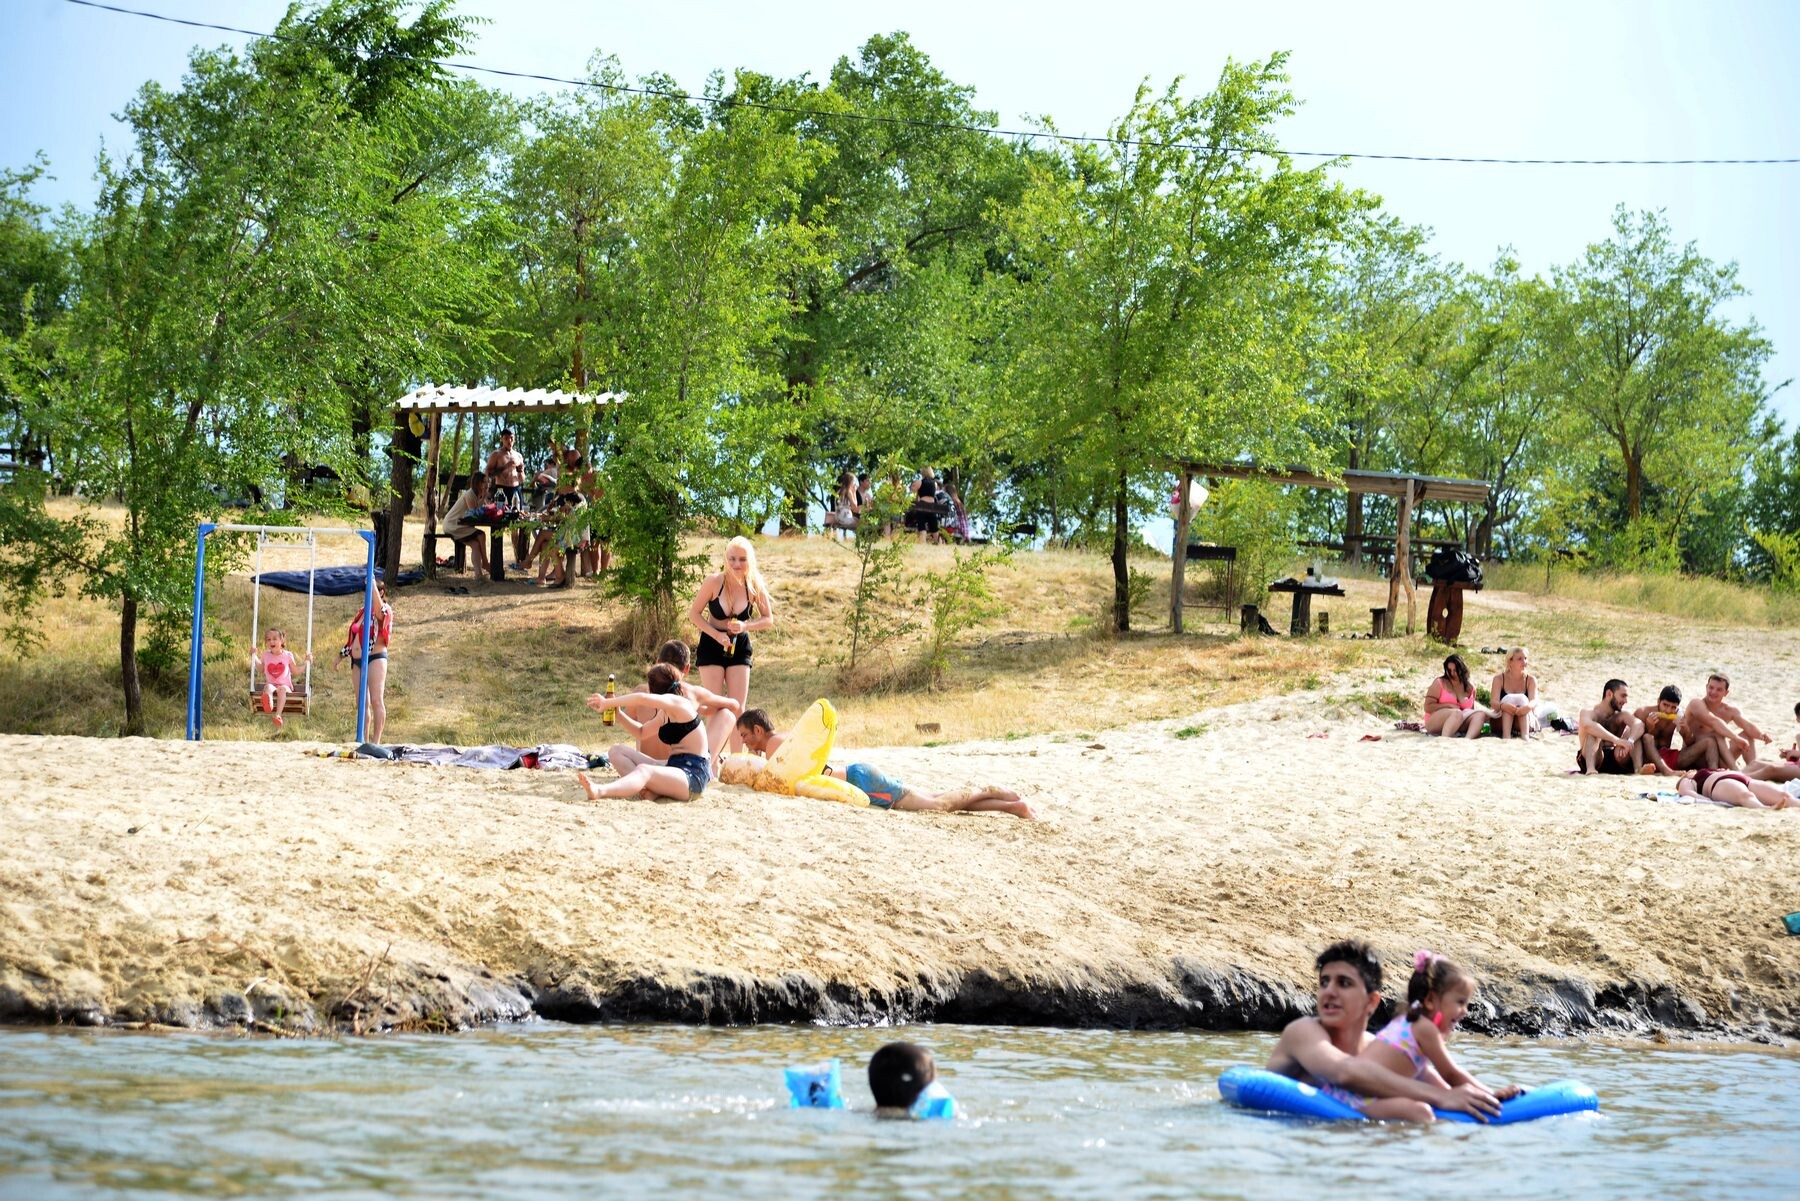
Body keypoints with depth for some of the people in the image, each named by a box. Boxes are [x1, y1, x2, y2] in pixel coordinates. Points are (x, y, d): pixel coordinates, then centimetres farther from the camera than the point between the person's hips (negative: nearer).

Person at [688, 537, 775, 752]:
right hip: (712, 645, -2)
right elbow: (694, 613, -9)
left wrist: (746, 626, -20)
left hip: (739, 647, 2)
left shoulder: (755, 586, -11)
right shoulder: (714, 581, -17)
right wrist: (716, 635, -21)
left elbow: (768, 619, -1)